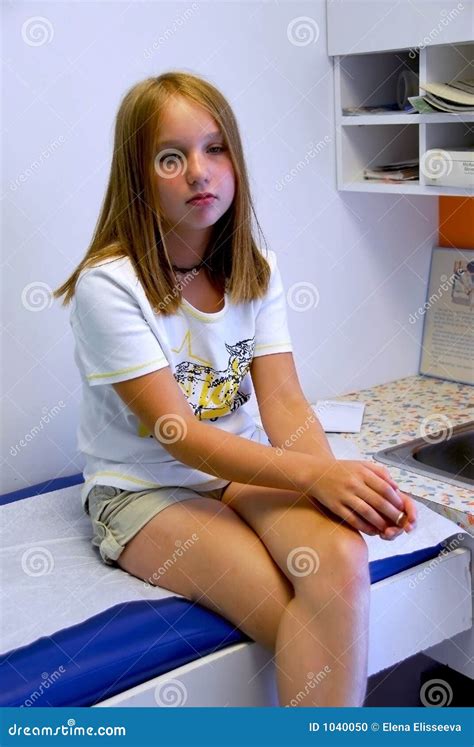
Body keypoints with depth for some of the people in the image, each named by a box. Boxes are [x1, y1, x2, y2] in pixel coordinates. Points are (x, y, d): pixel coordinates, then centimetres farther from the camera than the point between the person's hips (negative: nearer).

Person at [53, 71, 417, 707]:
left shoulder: (256, 273, 3)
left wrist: (340, 483, -27)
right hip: (146, 491, -4)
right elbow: (175, 433, -20)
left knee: (341, 557, -28)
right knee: (311, 623, -26)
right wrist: (315, 474, -31)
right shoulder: (108, 285, -15)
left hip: (244, 469, 5)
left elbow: (284, 402, -6)